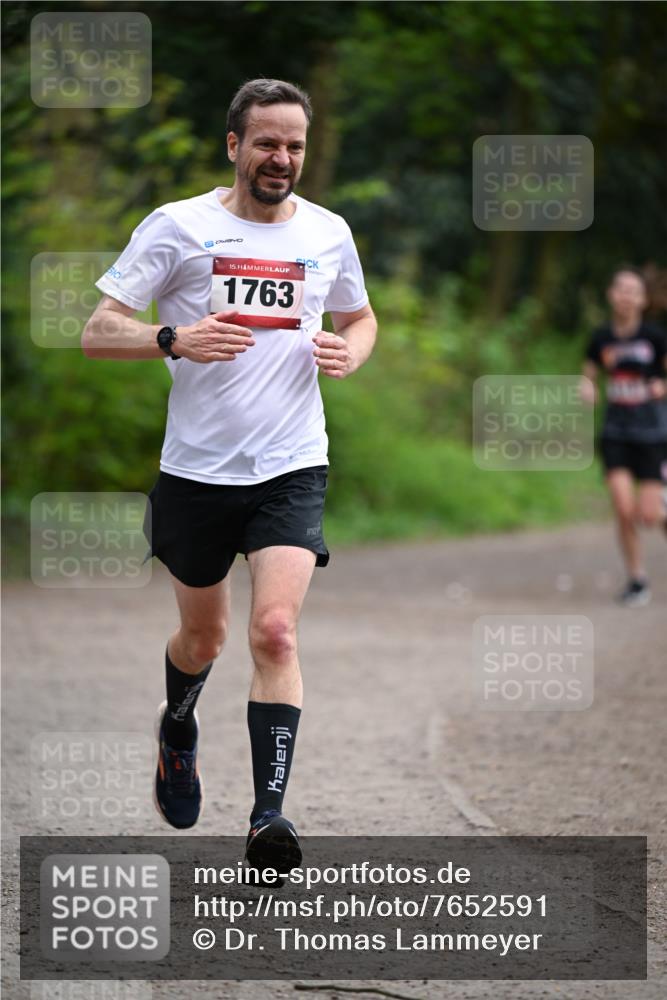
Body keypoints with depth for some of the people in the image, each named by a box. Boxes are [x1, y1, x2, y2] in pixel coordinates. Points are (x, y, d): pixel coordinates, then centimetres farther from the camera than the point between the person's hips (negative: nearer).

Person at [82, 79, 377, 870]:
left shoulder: (328, 233, 5)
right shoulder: (177, 226, -4)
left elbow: (360, 317, 24)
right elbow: (97, 333, -5)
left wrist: (350, 352, 0)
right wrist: (177, 339, -23)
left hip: (291, 469, 0)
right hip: (196, 469, 0)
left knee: (275, 631, -17)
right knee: (202, 635, 15)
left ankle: (269, 813, -18)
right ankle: (178, 726, 49)